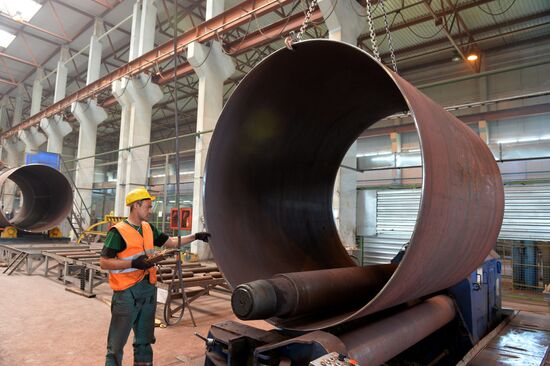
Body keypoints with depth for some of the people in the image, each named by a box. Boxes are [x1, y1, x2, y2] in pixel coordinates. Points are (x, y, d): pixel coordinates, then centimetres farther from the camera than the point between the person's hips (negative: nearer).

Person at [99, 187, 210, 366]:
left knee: (144, 340, 19)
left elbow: (171, 242, 16)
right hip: (127, 292, -7)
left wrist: (195, 236, 7)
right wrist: (133, 263, -22)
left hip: (149, 291, 7)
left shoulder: (149, 228, 9)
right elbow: (104, 262, -14)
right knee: (116, 344, 4)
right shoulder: (118, 231, -12)